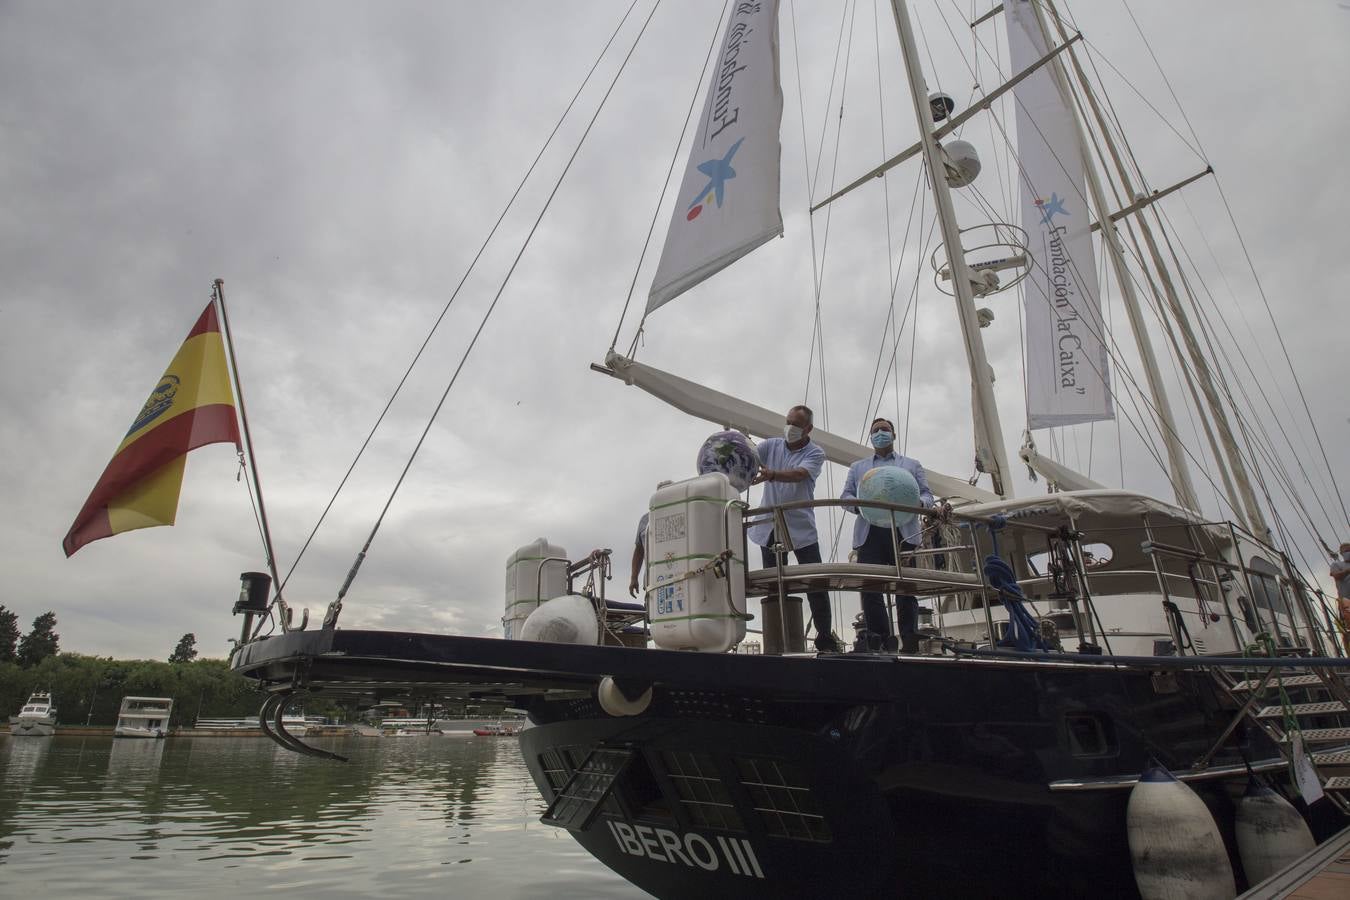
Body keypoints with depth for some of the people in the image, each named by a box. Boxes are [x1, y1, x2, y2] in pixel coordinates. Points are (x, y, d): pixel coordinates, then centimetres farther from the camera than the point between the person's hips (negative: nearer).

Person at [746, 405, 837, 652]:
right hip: (769, 527, 3)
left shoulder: (815, 453, -3)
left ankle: (825, 640, 12)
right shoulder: (772, 445, 8)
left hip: (800, 528, -3)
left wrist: (770, 475, -40)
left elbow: (799, 474, -22)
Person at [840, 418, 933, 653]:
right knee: (870, 588, -8)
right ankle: (879, 640, -4)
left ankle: (909, 642, -4)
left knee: (905, 589, -5)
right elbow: (845, 496, 14)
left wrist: (919, 503, -11)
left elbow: (927, 494, 14)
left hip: (903, 533, -1)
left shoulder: (912, 465, 24)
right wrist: (858, 505, -9)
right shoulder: (857, 467, 25)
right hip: (869, 534, 1)